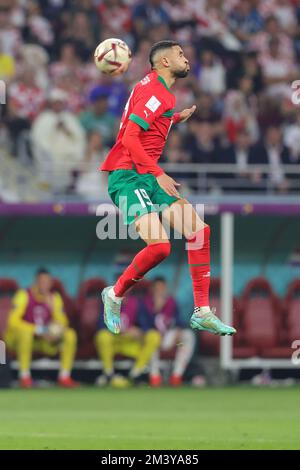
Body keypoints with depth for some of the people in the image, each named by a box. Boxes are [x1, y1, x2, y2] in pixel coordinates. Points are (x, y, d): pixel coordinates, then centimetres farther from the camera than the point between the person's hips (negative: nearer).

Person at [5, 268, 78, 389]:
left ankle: (64, 377, -10)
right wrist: (40, 331, -32)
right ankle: (25, 377, -30)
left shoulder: (54, 297, 1)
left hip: (41, 340, 5)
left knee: (70, 335, -12)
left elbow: (62, 324, -4)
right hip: (17, 337, -5)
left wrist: (53, 308, -22)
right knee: (25, 331, -39)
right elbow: (13, 321, -28)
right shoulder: (24, 295, -16)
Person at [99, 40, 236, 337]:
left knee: (199, 231, -2)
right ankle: (115, 295, 1)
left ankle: (202, 312, -1)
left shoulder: (154, 88, 18)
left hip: (148, 177, 10)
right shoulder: (155, 92, -12)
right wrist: (158, 174, -23)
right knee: (159, 245, -23)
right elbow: (130, 137, -21)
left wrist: (176, 118, 31)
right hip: (128, 177, -10)